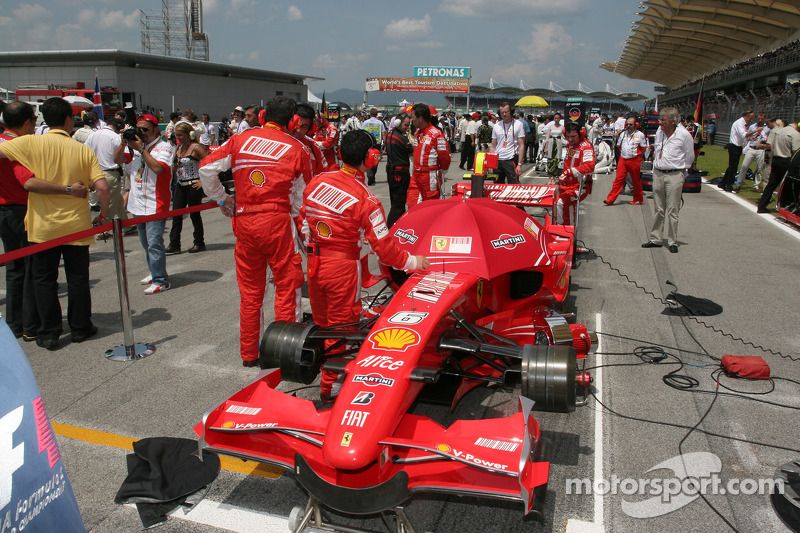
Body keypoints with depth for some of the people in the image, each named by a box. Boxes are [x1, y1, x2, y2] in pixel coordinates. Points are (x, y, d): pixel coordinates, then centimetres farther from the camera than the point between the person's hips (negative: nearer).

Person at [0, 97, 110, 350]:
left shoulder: (31, 143, -7)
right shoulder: (84, 150, -5)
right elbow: (102, 187, -11)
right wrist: (104, 213, 4)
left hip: (43, 227, 0)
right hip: (76, 225, 1)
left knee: (44, 279, 10)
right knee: (78, 279, 12)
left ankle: (49, 333, 15)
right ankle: (80, 328, 21)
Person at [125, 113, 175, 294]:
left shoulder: (164, 147, -8)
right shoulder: (137, 144, 14)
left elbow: (158, 167, -24)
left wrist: (141, 149, -19)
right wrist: (125, 142, -2)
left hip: (155, 204, -8)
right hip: (138, 203, 8)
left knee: (154, 243, -11)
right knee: (146, 243, 17)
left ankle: (160, 281, -5)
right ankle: (155, 273, 29)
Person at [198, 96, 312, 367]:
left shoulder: (241, 139, 6)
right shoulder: (297, 147, 1)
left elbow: (206, 168, 2)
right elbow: (302, 197, 1)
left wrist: (221, 199, 13)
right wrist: (299, 224, 10)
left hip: (244, 221, 4)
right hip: (278, 220, -3)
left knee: (249, 291, 14)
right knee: (287, 287, 7)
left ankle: (249, 354, 24)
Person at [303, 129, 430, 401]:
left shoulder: (316, 182, -2)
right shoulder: (365, 199, -18)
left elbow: (305, 219, 8)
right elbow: (383, 245, -16)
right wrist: (411, 261, -3)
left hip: (314, 263, 6)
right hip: (343, 267, -6)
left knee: (321, 323, 22)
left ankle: (319, 369, 39)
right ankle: (330, 386, 21)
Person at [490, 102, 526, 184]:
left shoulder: (518, 124, -1)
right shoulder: (496, 126, 10)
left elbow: (521, 145, -4)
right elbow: (493, 146, 13)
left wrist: (519, 164, -11)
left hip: (511, 160, -4)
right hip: (498, 160, 4)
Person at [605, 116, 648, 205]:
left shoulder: (640, 135, -5)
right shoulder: (623, 134, 9)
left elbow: (643, 148, -1)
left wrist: (636, 155, -1)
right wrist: (622, 154, 10)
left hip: (634, 160, -3)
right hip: (623, 159, 3)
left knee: (636, 181, 8)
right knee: (618, 179, -1)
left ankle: (638, 199, 21)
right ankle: (610, 199, -4)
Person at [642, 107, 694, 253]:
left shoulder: (684, 134, -11)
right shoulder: (659, 131, 4)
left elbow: (689, 157, 0)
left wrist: (682, 171, 6)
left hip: (674, 175, -5)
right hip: (658, 174, 5)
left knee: (672, 211, -2)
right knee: (658, 210, 12)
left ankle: (672, 242, 6)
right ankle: (655, 239, 19)